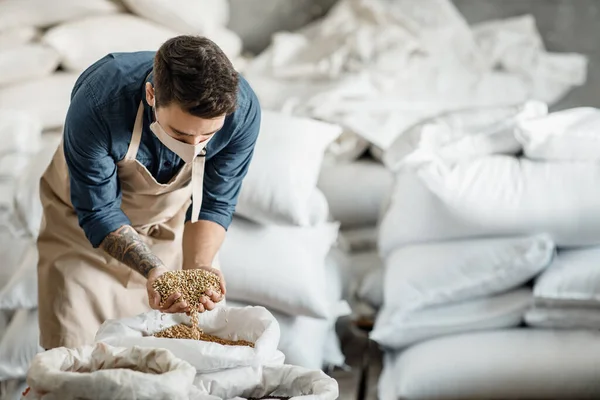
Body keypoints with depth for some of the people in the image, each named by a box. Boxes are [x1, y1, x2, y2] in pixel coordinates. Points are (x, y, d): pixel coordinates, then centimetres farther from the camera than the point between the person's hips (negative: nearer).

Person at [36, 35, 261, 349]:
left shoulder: (242, 110, -31)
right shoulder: (98, 104, -39)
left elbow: (214, 205, -17)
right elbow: (98, 212, -28)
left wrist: (196, 268, -35)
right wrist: (153, 270, -43)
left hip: (174, 219, 2)